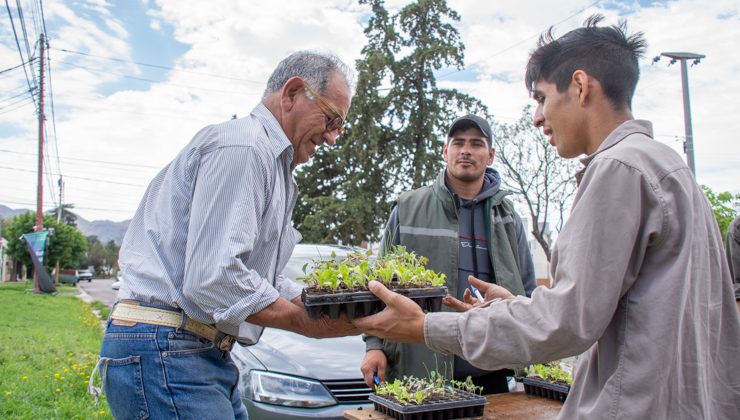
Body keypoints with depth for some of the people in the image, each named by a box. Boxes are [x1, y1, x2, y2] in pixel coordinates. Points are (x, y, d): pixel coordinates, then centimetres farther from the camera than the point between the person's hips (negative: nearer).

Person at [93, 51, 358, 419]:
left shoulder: (269, 160, 18)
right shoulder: (243, 145, -16)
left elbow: (259, 278, 18)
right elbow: (213, 278, -25)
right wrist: (311, 323, -17)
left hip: (205, 354, 10)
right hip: (163, 351, -10)